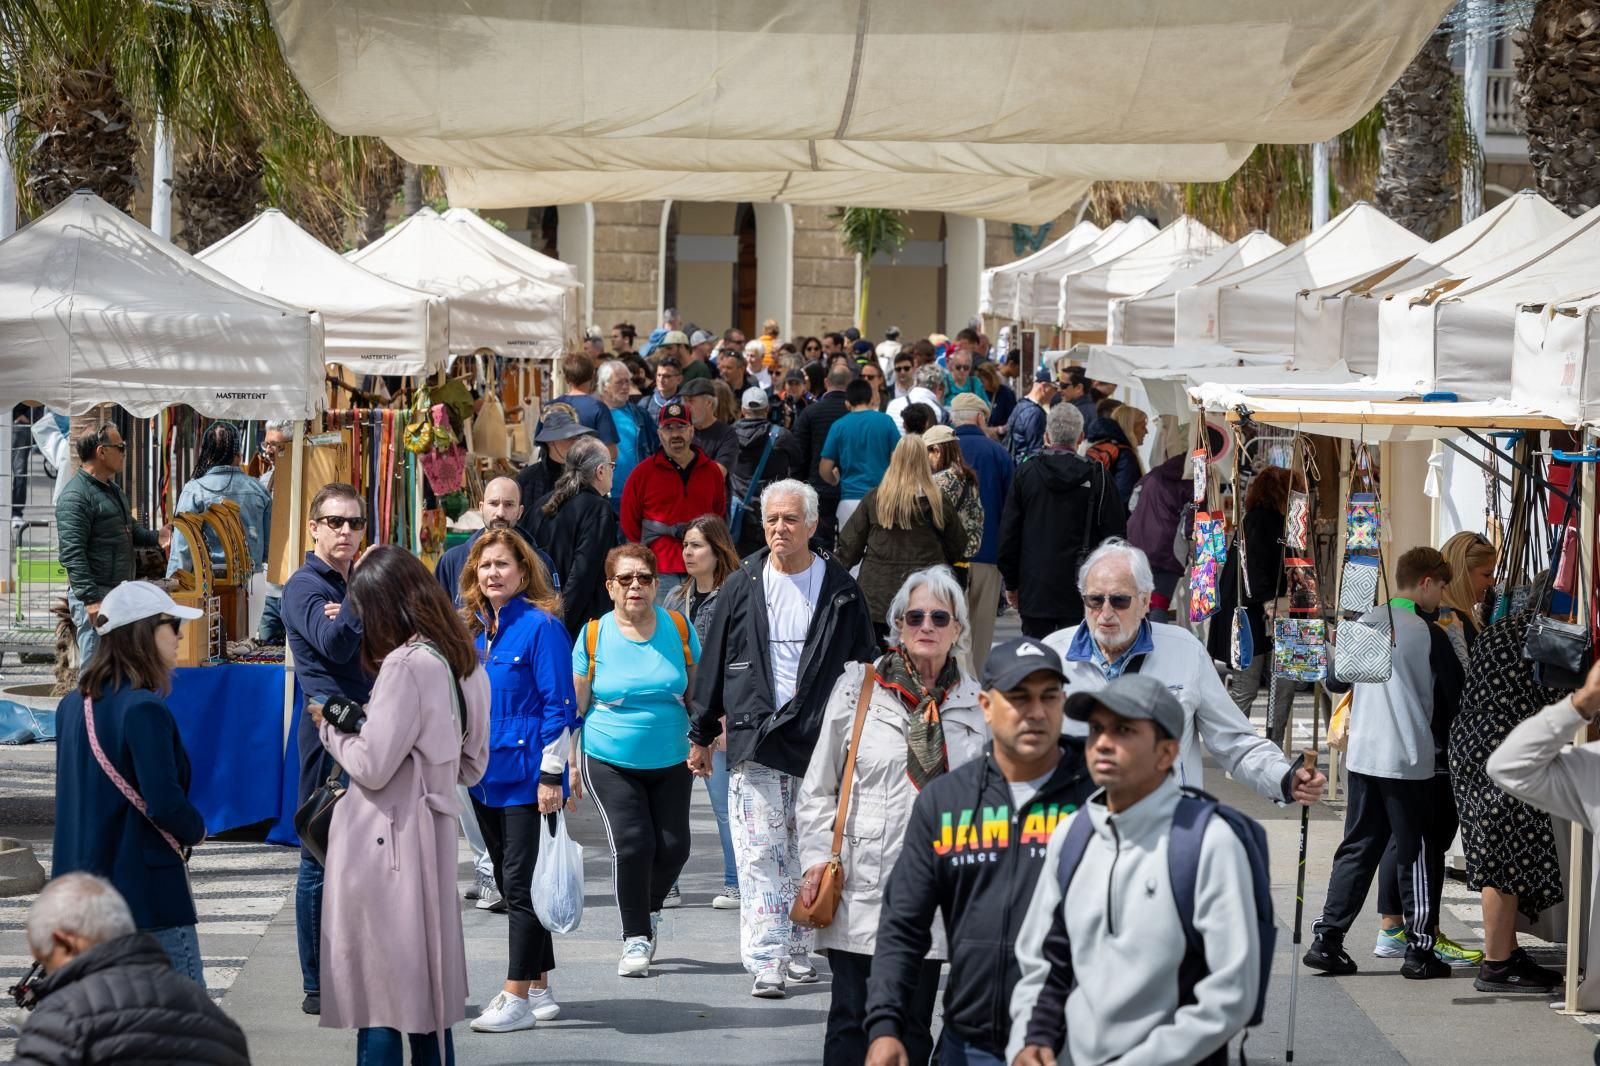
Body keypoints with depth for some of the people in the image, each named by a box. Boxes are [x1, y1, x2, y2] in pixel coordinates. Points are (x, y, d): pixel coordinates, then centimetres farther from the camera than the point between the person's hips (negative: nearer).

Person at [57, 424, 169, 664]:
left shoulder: (112, 489, 16)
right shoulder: (76, 496, -15)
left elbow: (130, 529, 28)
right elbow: (71, 554, -21)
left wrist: (155, 538, 6)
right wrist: (91, 599, -27)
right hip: (95, 595, -10)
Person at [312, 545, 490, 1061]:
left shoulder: (406, 664, -16)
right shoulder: (466, 666, 9)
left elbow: (371, 767, -16)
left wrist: (330, 727, 3)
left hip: (384, 843, -8)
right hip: (434, 833, 8)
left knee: (378, 1001, -2)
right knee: (429, 1000, 15)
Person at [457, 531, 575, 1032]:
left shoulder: (541, 626, -11)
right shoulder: (474, 629, 10)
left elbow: (559, 705, -13)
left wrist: (551, 774, -16)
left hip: (525, 778, -8)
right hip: (486, 776, 8)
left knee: (521, 883, -7)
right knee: (509, 884, 12)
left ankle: (518, 999, -4)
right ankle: (539, 987, 21)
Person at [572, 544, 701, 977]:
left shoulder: (679, 628, 0)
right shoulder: (593, 636, -4)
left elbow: (697, 694, 9)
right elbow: (575, 706, 1)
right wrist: (568, 764, -2)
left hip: (671, 762, 2)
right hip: (610, 762, -2)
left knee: (673, 846, -2)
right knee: (632, 843, -13)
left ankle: (650, 908, 29)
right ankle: (635, 937, 1)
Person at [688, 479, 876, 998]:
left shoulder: (840, 590, 4)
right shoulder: (742, 588, 6)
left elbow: (863, 668, 6)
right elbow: (714, 664, 10)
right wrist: (700, 735, 10)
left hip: (821, 741, 0)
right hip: (755, 739, 0)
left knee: (808, 856, 6)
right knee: (760, 854, -6)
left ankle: (797, 950, 17)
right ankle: (766, 960, -9)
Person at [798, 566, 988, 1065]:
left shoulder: (977, 704, 6)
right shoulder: (857, 688, 0)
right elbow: (817, 789, 5)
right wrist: (817, 858, -4)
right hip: (860, 885, -2)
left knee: (913, 1024, 5)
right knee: (852, 1019, -2)